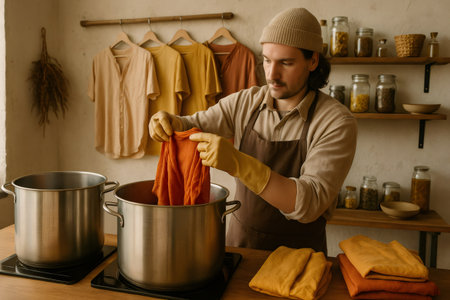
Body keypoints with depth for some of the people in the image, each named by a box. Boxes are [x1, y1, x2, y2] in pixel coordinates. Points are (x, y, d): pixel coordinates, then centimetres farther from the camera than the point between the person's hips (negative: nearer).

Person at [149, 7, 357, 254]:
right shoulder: (245, 102, -1)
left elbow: (310, 204, -24)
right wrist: (168, 123, -18)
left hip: (297, 252, -2)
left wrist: (238, 163, -35)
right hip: (239, 240, 3)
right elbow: (194, 125, 6)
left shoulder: (337, 122, -14)